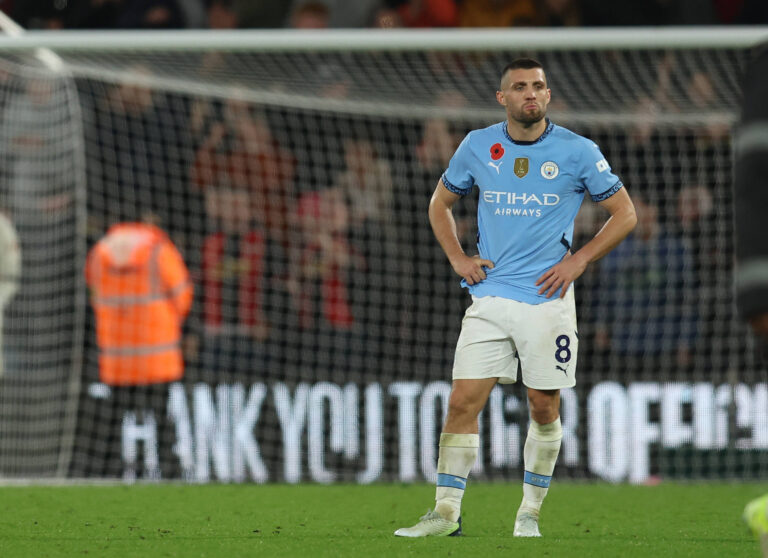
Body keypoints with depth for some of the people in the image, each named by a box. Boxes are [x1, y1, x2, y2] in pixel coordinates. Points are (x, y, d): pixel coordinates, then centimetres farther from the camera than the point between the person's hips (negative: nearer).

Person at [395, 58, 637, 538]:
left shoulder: (577, 151, -3)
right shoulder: (478, 147, 4)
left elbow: (625, 214, 4)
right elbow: (441, 202, 20)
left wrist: (578, 261, -4)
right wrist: (457, 257, 6)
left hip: (548, 299, -1)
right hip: (490, 296, 1)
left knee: (545, 408, 3)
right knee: (463, 401, -7)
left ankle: (531, 512, 16)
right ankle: (446, 511, -5)